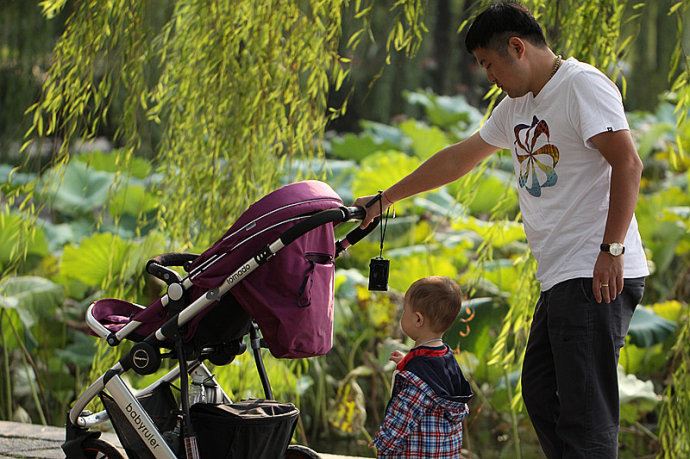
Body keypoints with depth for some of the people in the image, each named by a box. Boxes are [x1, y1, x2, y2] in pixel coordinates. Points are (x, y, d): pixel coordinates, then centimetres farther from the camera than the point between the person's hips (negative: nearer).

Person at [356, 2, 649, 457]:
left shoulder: (582, 85, -8)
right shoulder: (516, 107, 21)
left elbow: (628, 164, -18)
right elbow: (458, 158, 31)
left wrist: (611, 249, -23)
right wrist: (385, 199, 36)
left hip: (597, 278, -10)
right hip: (560, 280, 10)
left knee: (584, 412, -13)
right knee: (541, 393, 10)